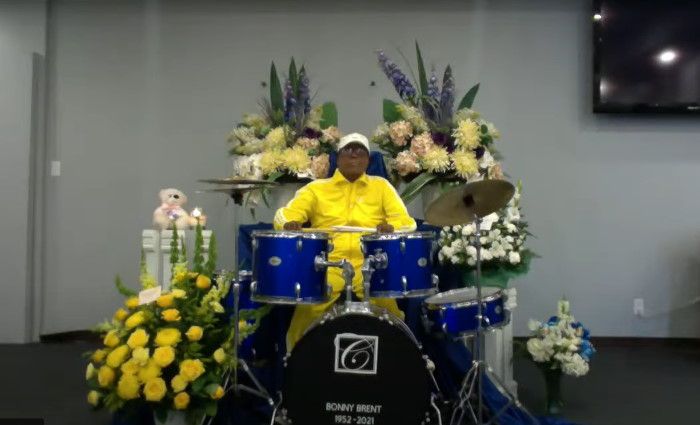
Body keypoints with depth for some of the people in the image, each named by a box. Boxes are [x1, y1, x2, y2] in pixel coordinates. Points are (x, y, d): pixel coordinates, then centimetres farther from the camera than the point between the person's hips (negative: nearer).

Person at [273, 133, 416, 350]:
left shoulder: (381, 186, 17)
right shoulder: (317, 188, 15)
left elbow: (407, 222, 10)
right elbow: (285, 213, 5)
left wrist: (391, 228, -15)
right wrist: (289, 223, -20)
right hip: (327, 265, 0)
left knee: (389, 304, -28)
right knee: (307, 306, -27)